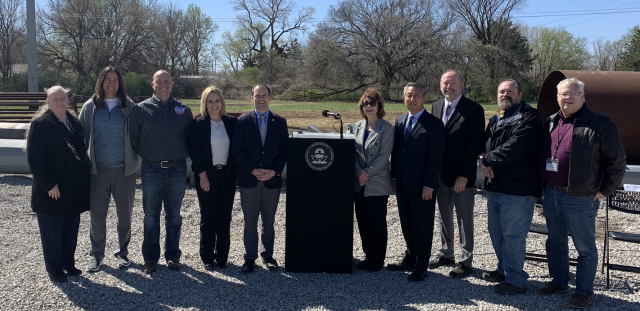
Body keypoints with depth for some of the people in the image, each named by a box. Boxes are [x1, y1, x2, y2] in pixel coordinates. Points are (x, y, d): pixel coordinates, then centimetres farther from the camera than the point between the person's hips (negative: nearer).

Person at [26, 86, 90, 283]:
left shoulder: (74, 123, 11)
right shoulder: (40, 124, -9)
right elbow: (35, 158, -14)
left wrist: (84, 176, 7)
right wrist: (49, 185, -18)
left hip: (74, 189, 6)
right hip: (52, 190, -6)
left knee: (71, 229, 14)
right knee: (52, 231, 5)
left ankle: (69, 264, 27)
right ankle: (55, 270, 17)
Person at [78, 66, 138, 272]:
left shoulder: (129, 106, 1)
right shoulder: (90, 106, 3)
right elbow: (82, 134, 6)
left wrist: (135, 157, -4)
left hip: (124, 169, 0)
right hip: (98, 169, 0)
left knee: (125, 214, 10)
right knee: (97, 214, 4)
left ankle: (122, 252, 26)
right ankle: (96, 254, 20)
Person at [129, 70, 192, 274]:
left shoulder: (183, 110, 5)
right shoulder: (141, 109, 2)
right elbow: (133, 139, 6)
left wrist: (185, 155, 3)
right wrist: (142, 157, 2)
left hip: (177, 170, 1)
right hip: (151, 170, -1)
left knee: (174, 216, 10)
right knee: (151, 216, 7)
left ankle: (173, 256, 22)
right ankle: (150, 258, 18)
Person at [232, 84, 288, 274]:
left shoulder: (280, 122, 5)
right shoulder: (243, 121, 1)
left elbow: (283, 150, 3)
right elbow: (238, 150, -3)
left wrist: (274, 171, -11)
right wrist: (253, 171, -13)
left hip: (272, 180, 1)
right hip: (249, 179, -1)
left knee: (269, 221, 11)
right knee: (250, 222, 5)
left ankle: (267, 255, 24)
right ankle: (250, 257, 16)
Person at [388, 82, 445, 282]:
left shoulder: (434, 124, -10)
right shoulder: (400, 121, 10)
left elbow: (436, 157, -13)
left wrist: (429, 185, -15)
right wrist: (394, 177, 9)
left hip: (422, 187, -6)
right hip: (402, 185, 6)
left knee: (423, 228, 6)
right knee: (407, 226, 16)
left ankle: (421, 267, 17)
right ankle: (410, 259, 32)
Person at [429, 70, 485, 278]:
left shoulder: (474, 109, -9)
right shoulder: (436, 107, 9)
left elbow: (474, 145, -13)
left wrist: (464, 175, -17)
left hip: (462, 177, -6)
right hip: (440, 174, 6)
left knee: (464, 220, 4)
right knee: (444, 217, 17)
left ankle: (465, 261, 15)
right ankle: (446, 254, 32)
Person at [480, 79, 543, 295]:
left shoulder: (529, 118, -10)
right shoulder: (495, 120, 18)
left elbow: (513, 149, -21)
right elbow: (485, 145, 14)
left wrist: (486, 159, -9)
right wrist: (486, 163, -9)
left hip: (518, 188, -8)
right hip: (495, 186, 9)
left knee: (513, 235, -3)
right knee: (496, 231, 17)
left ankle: (516, 280, 11)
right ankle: (504, 269, 35)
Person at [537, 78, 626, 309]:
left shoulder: (600, 124, -9)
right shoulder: (551, 122, 10)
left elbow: (617, 161, -6)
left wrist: (605, 190, -6)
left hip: (580, 198, -6)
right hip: (551, 194, 6)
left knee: (585, 248, 5)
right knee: (555, 241, 17)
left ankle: (584, 292, 17)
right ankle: (559, 282, 33)